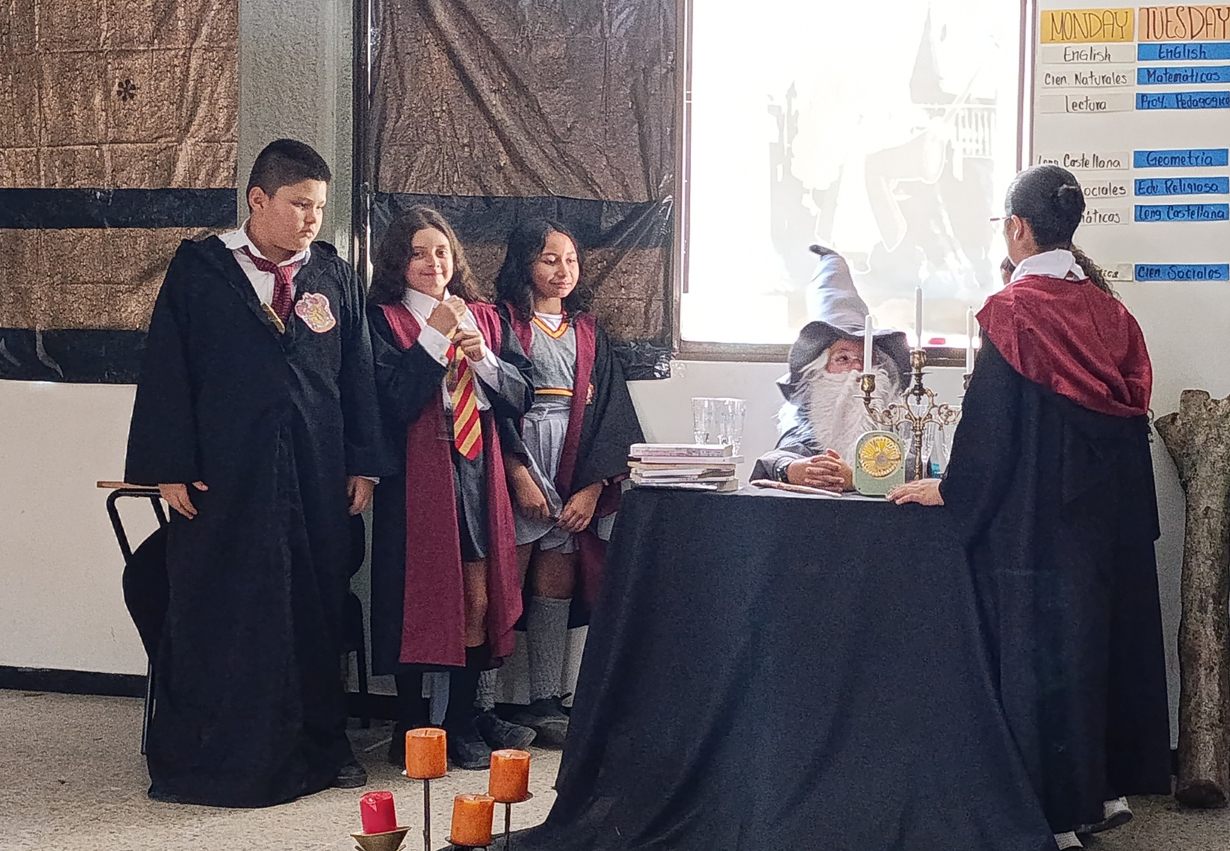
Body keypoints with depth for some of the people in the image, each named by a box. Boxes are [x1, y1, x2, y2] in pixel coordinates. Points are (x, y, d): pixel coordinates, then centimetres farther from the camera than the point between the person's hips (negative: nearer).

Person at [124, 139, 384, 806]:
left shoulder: (334, 274, 9)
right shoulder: (200, 269, -1)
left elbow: (357, 374, 11)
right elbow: (166, 371, -3)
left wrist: (362, 464, 7)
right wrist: (169, 468, -9)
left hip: (316, 473, 3)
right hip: (225, 474, -3)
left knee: (314, 611, 9)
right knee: (218, 613, 3)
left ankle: (317, 748, 21)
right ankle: (202, 759, 13)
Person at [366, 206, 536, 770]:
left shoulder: (485, 319, 14)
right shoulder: (385, 320, 0)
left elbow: (520, 394, 8)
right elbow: (391, 399, -13)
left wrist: (482, 357, -9)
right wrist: (436, 338, -16)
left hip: (477, 470, 5)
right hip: (416, 474, -4)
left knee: (479, 601, 5)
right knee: (417, 599, -1)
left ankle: (464, 721, 17)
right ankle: (411, 728, 8)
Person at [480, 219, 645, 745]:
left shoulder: (588, 331, 17)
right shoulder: (503, 321, 2)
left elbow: (605, 408, 11)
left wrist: (593, 486, -1)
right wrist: (520, 477, -15)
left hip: (575, 470, 5)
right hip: (514, 464, -4)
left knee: (558, 585, 5)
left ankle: (545, 702, 11)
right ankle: (484, 706, -3)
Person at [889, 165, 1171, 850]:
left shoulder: (1013, 311, -14)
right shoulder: (1107, 307, 4)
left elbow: (990, 420, -14)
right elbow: (1133, 405, 9)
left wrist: (951, 491, -3)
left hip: (1037, 510, -6)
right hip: (1110, 503, 7)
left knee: (1039, 641, 2)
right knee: (1104, 627, 16)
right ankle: (1109, 786, 26)